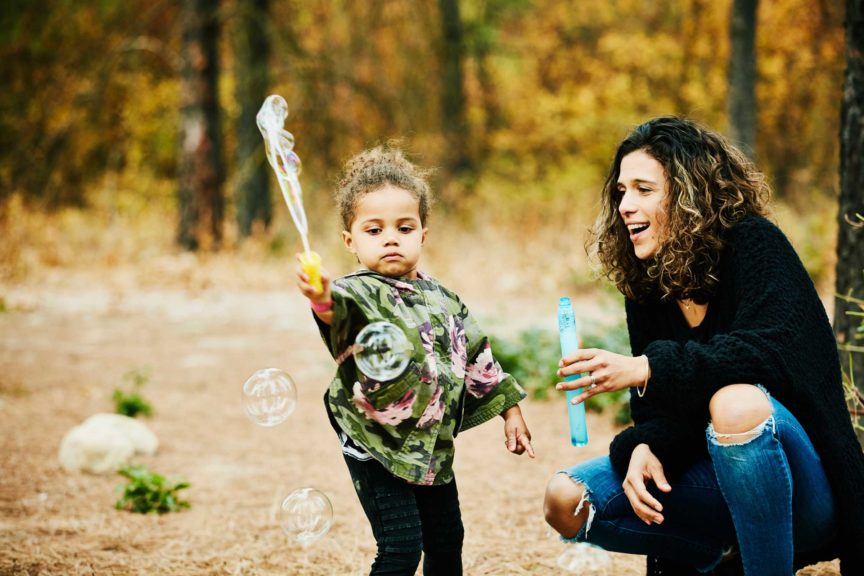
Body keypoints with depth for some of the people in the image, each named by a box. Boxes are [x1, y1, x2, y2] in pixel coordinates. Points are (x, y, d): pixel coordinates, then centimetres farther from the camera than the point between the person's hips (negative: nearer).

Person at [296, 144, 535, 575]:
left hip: (433, 444, 7)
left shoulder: (441, 298, 7)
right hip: (377, 447, -7)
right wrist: (324, 303, -63)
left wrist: (510, 410, 19)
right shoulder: (361, 294, -15)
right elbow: (343, 308, -40)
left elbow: (475, 356, 18)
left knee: (447, 541, 17)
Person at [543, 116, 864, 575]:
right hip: (711, 475, 6)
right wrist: (645, 447, -21)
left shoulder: (755, 245, -12)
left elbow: (775, 348, -28)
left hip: (803, 486, -6)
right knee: (565, 500, -11)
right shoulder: (643, 283, 6)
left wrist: (645, 368, -33)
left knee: (736, 403, -38)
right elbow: (655, 405, 4)